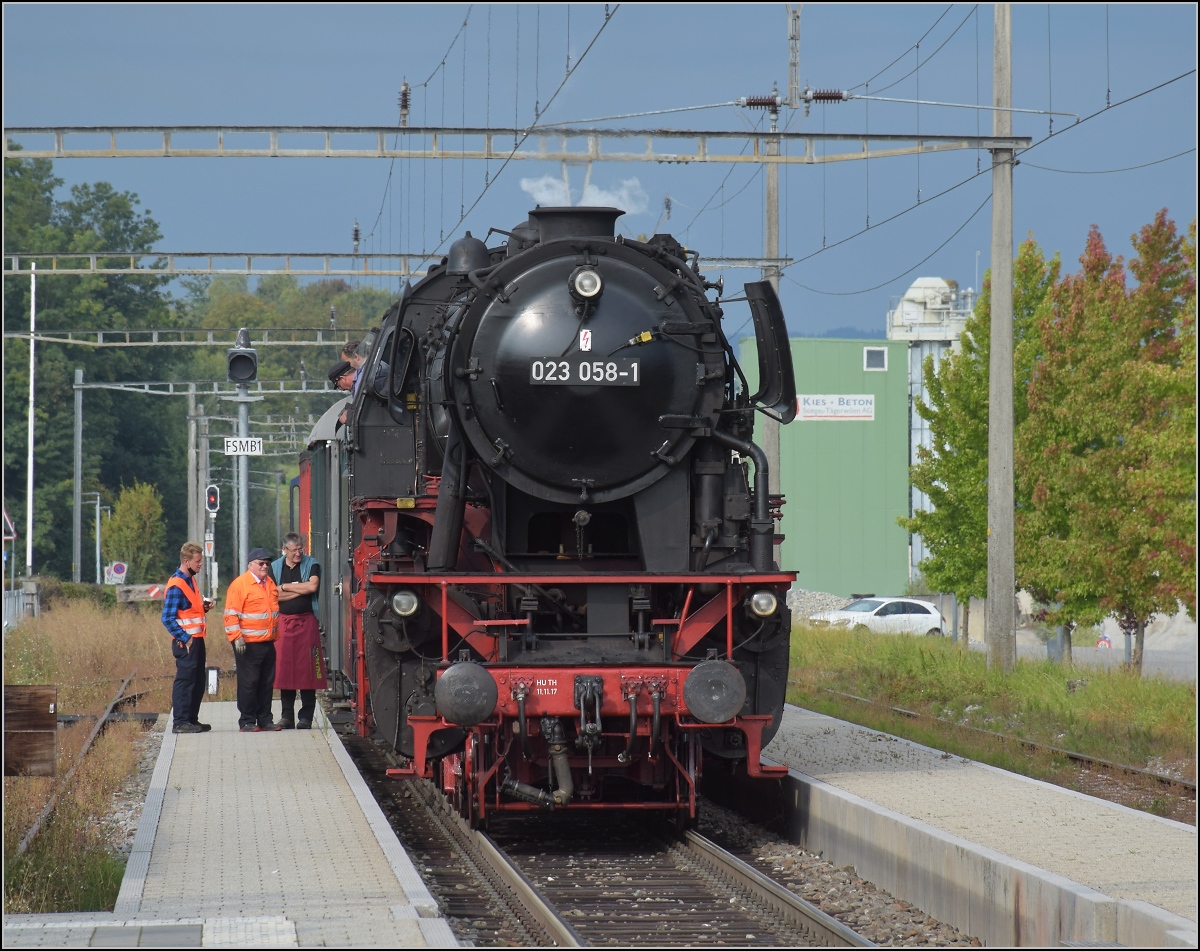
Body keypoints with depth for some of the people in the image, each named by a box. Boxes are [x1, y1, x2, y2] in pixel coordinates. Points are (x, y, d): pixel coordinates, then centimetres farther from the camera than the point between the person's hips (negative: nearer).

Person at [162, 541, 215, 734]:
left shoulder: (190, 580, 14)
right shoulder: (176, 586, -16)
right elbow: (168, 618, -19)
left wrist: (204, 607, 7)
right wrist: (184, 639, -19)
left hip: (197, 639, 9)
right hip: (186, 642, -9)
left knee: (197, 682, 13)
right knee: (185, 681, -6)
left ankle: (192, 719, 21)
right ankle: (180, 722, -2)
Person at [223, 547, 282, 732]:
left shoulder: (270, 583, 15)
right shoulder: (240, 584, -9)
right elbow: (231, 614, -12)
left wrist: (276, 635, 22)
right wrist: (237, 637, -20)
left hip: (268, 643, 7)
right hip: (248, 644, -7)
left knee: (267, 683, 10)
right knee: (248, 683, -3)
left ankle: (265, 720, 17)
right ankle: (247, 722, 2)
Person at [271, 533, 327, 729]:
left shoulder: (311, 564, 4)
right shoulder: (275, 567, 10)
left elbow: (313, 586, -14)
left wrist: (286, 587, -6)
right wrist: (301, 590, -7)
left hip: (306, 622, -2)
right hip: (283, 622, 2)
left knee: (306, 668, -5)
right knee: (284, 667, 1)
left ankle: (306, 717, -2)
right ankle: (287, 716, 7)